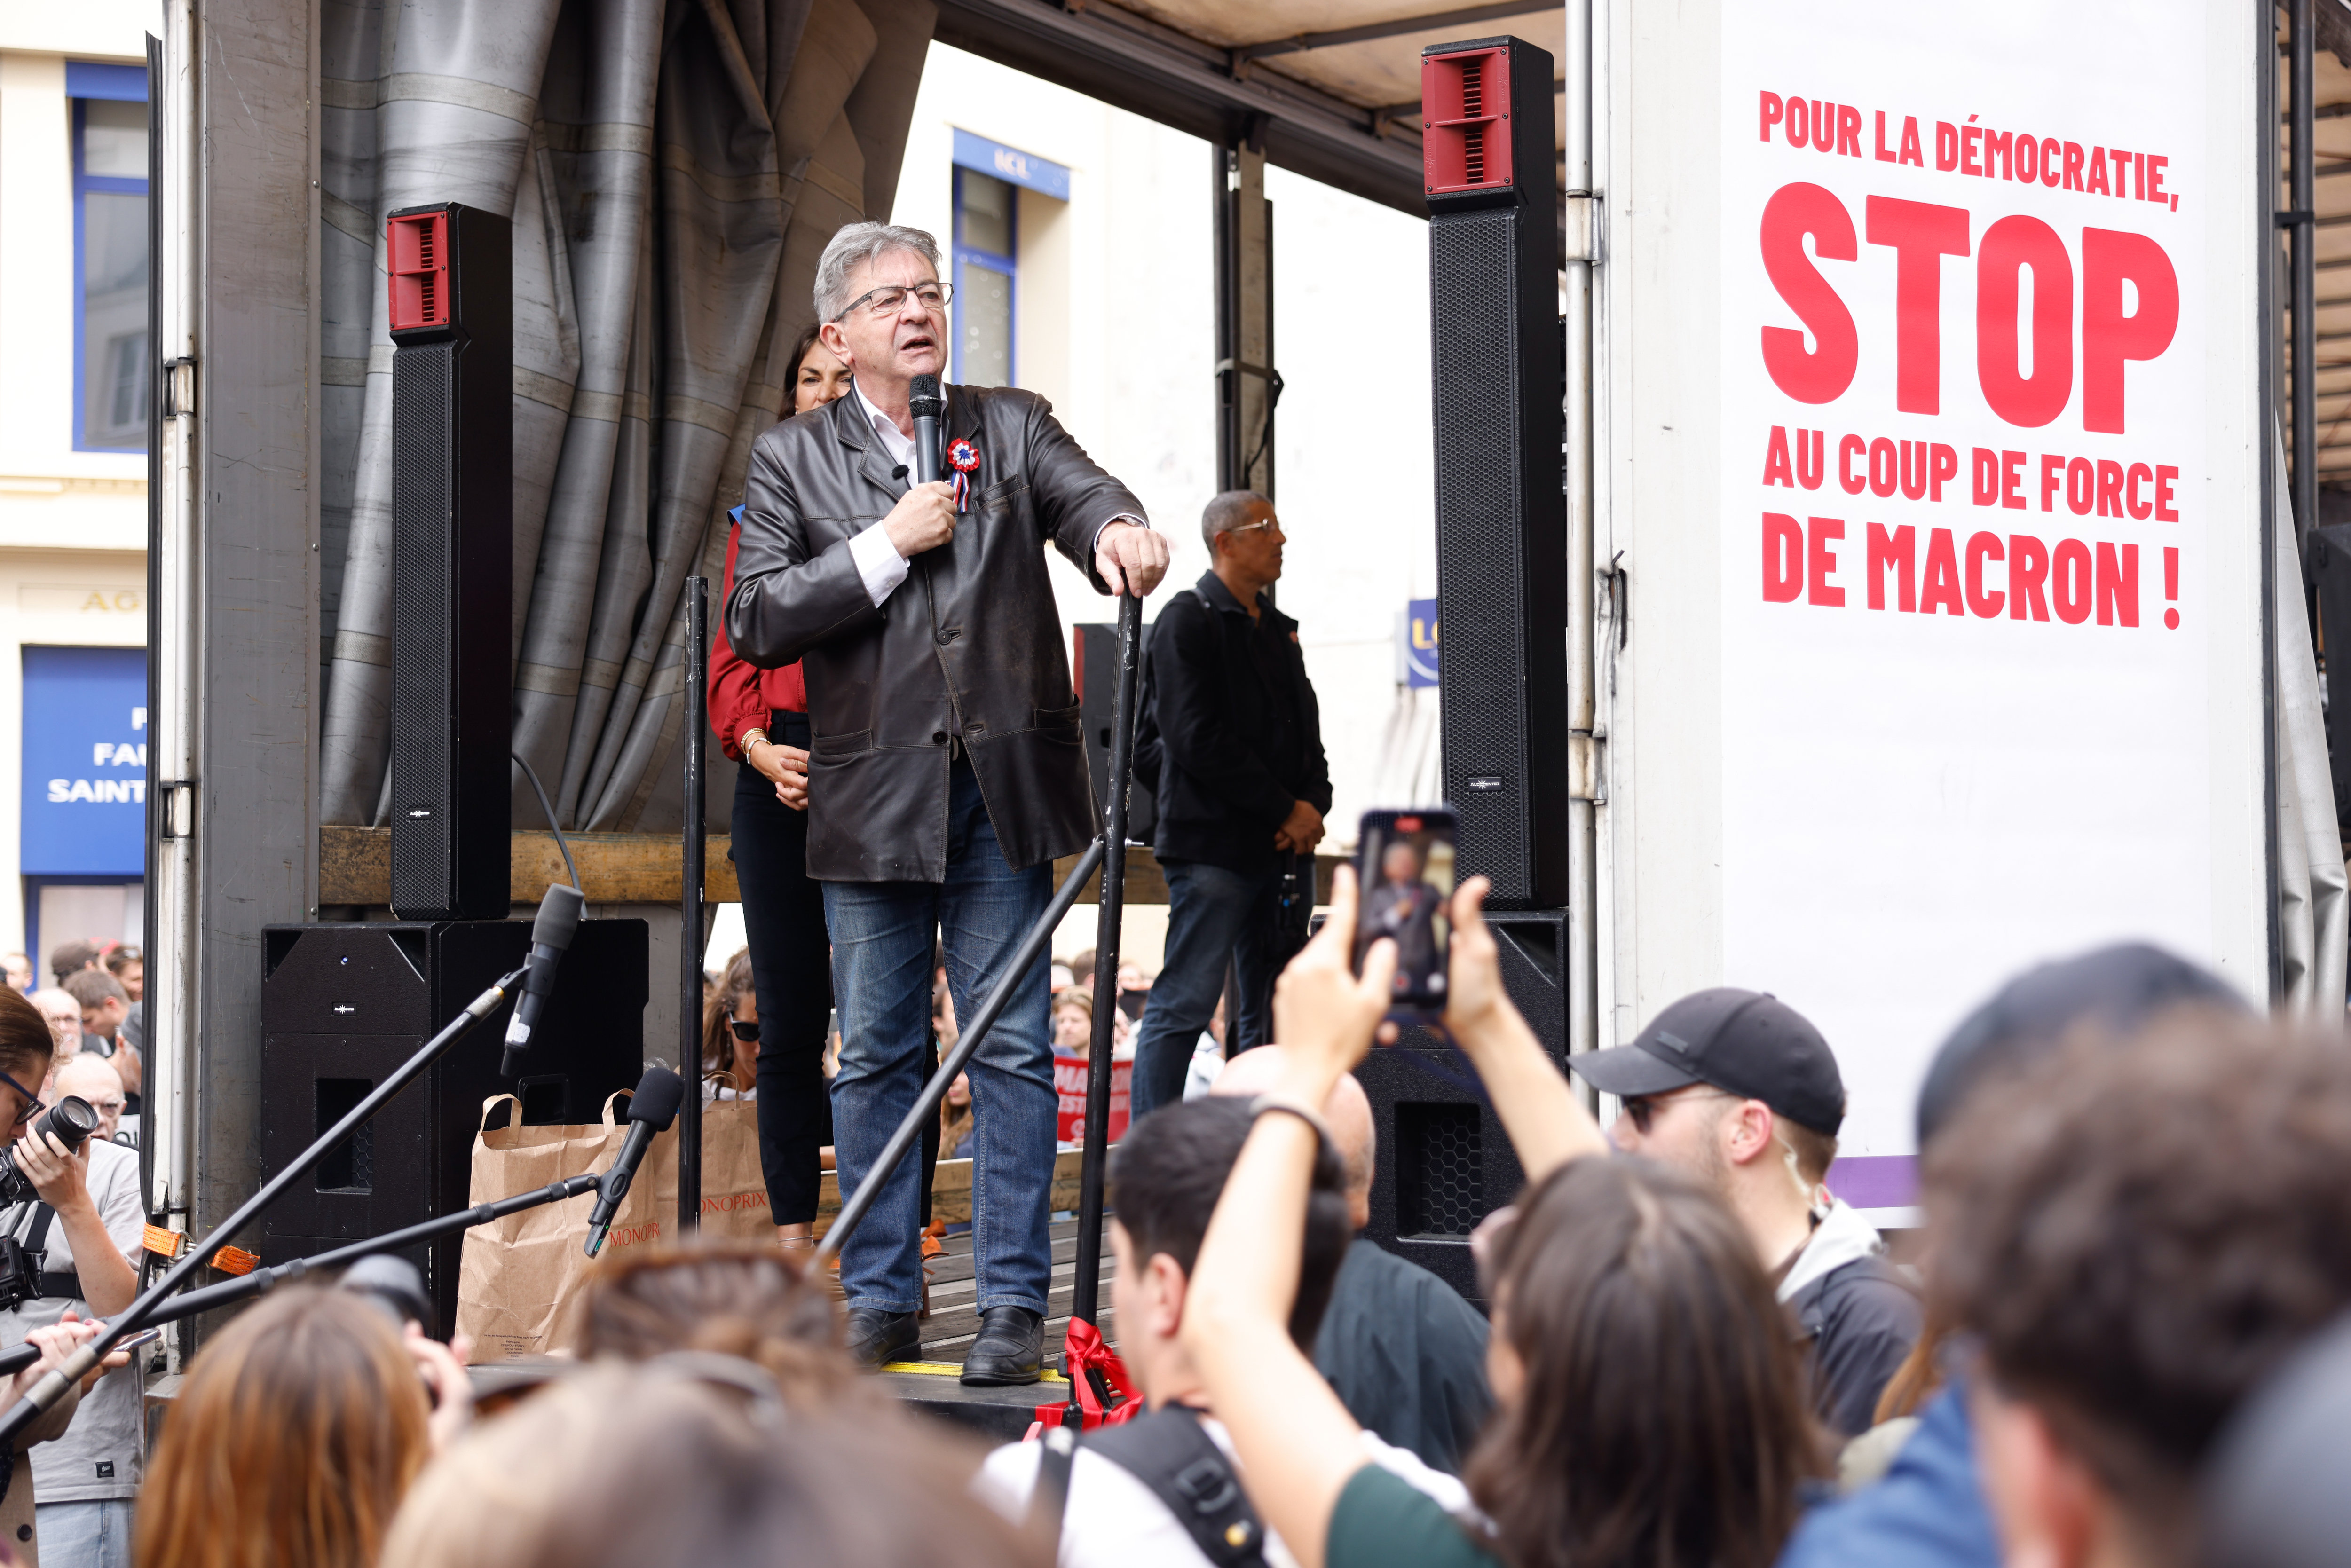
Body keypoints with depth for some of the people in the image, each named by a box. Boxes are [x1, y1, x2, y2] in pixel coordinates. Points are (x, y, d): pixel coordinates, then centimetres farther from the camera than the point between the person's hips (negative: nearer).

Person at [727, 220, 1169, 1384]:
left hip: (1004, 788, 0)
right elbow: (756, 623, -2)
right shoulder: (792, 460, 7)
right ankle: (879, 1299, 17)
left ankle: (1013, 1305, 6)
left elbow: (1084, 495, -9)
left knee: (1012, 1052, 1)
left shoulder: (1011, 426, 10)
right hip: (871, 796, 0)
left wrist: (1119, 533, -33)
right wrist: (885, 546, -10)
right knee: (876, 1056, 7)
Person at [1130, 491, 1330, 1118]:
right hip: (1211, 847, -8)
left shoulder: (1277, 629, 19)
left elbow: (1305, 731, 19)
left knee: (1270, 1012, 10)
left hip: (1279, 849, 9)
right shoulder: (1187, 621, -6)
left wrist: (1312, 806, -2)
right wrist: (1284, 810, -13)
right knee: (1184, 1005, -10)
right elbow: (1197, 741, -15)